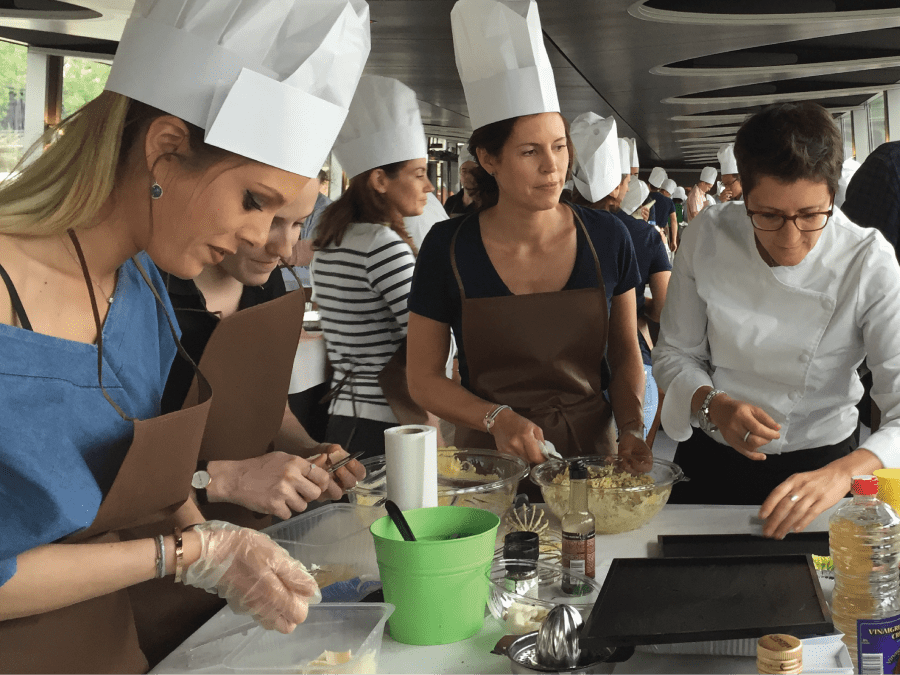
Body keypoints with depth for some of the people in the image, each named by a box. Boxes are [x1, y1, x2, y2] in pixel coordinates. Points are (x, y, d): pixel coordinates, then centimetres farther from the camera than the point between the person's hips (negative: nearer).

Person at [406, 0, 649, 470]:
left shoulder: (607, 238, -6)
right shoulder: (447, 247, -11)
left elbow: (625, 355, 6)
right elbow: (423, 378, -5)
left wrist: (632, 431, -10)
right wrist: (497, 419, -20)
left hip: (591, 448, 2)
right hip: (490, 453, -1)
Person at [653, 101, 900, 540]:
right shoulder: (709, 238, -11)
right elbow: (675, 353, 0)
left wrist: (841, 474, -41)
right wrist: (713, 405, -21)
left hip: (820, 466, 1)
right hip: (710, 462, 0)